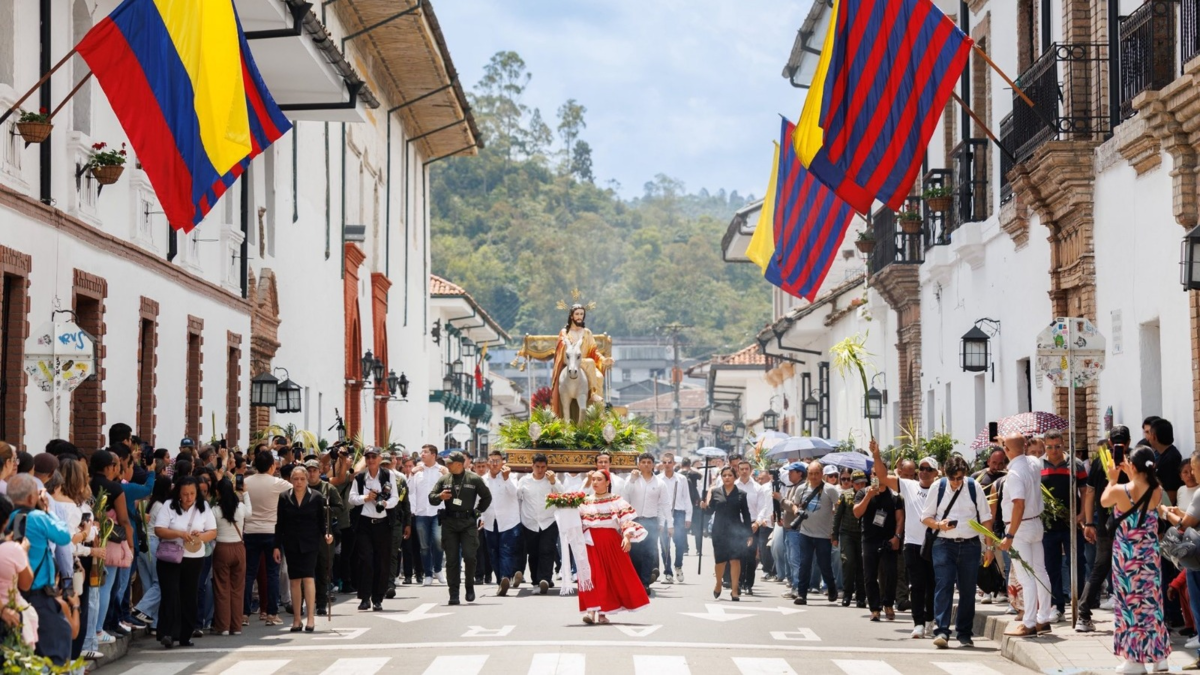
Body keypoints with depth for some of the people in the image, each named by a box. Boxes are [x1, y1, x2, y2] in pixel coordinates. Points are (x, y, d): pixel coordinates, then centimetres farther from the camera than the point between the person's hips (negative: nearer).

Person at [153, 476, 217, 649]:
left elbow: (213, 532, 4)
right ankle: (168, 633, -15)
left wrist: (201, 536, -17)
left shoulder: (203, 508, 4)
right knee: (171, 595, -11)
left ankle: (185, 635, 15)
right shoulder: (169, 507, -4)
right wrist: (179, 533, -22)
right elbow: (159, 530, -10)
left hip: (194, 559, 3)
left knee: (189, 596, 7)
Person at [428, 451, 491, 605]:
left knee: (469, 556, -12)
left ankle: (470, 586, 11)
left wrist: (477, 511, 5)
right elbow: (431, 497, 11)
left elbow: (487, 497, 12)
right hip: (449, 523, 3)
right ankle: (453, 594, 4)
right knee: (452, 559, 0)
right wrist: (440, 496, -10)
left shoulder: (474, 479, 1)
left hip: (468, 523, -2)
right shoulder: (444, 480, 9)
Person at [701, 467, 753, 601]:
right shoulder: (714, 492, 5)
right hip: (719, 530, 1)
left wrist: (749, 534, 2)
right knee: (720, 560, 7)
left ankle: (734, 589, -1)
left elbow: (746, 515, 4)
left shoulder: (741, 494, 3)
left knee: (735, 559, -6)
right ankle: (718, 584, 31)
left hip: (736, 531, -1)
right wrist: (705, 506, -18)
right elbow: (710, 511, 4)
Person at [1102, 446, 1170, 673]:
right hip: (1149, 553, 3)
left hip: (1126, 553, -3)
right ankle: (1159, 656, 16)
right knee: (1151, 601, 12)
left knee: (1129, 601, 5)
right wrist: (1132, 476, 18)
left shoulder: (1120, 490, -17)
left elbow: (1104, 501, 5)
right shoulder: (1157, 491, -8)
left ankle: (1135, 659, 8)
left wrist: (1112, 479, 18)